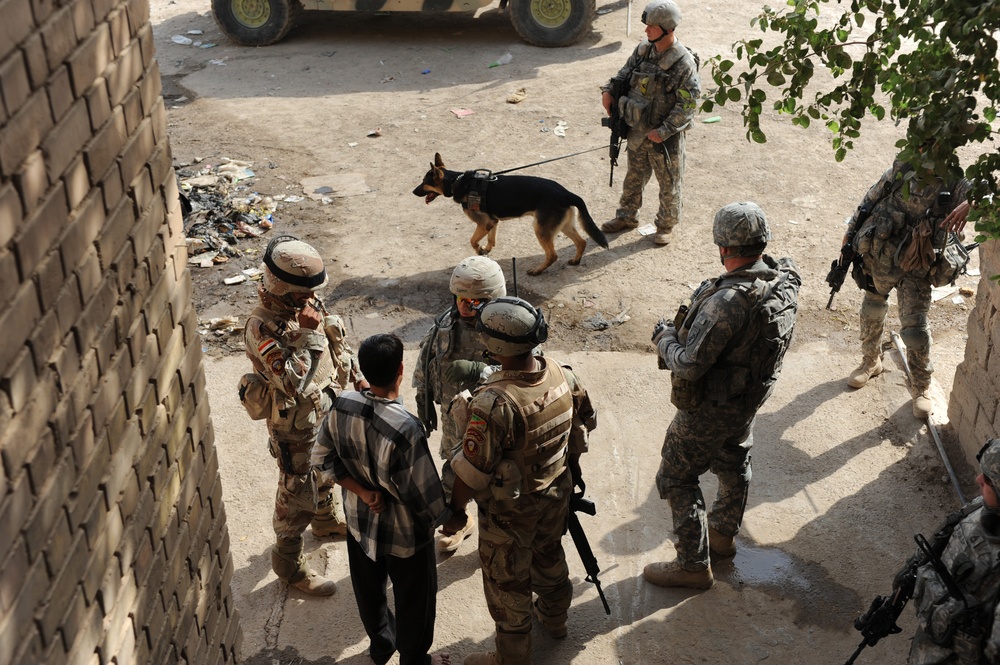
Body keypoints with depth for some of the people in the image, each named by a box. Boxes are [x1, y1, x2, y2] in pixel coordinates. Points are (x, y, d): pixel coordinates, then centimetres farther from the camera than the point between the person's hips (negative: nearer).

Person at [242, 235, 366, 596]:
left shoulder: (306, 303, -8)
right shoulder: (262, 327, -34)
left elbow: (338, 341, 10)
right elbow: (295, 383, -42)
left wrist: (357, 376, 14)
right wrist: (308, 333, -41)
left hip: (328, 410, 8)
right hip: (296, 426, -8)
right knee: (297, 497, 9)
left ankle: (328, 519, 58)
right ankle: (289, 563, 29)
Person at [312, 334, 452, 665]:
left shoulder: (342, 405, -18)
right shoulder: (406, 428, -36)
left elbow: (323, 458, -6)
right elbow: (425, 494, -27)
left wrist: (362, 492, -8)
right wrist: (448, 516, -7)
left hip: (359, 521, 6)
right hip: (404, 532, -6)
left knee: (369, 589, 30)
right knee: (414, 600, 21)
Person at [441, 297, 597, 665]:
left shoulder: (494, 402, -37)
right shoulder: (561, 375, -16)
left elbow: (472, 470, -28)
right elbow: (584, 422, 3)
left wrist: (456, 510, -11)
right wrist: (570, 465, 20)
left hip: (510, 510, -6)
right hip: (556, 494, 7)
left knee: (507, 580, 16)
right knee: (549, 553, 32)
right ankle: (554, 617, 57)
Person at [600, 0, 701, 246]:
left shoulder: (684, 63, -21)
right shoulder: (643, 50, -2)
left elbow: (688, 104, -21)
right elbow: (625, 73, 13)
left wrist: (663, 131, -24)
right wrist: (609, 89, -6)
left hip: (666, 137, -6)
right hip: (638, 132, 6)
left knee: (669, 184, 12)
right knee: (634, 177, 22)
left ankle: (666, 225, 30)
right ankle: (626, 217, 40)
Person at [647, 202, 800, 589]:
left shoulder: (728, 301, -37)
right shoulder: (784, 284, -10)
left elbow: (688, 366, -33)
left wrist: (664, 338, -14)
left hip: (708, 409, -8)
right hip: (750, 398, 9)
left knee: (676, 480, 9)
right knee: (733, 463, 29)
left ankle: (693, 565, 20)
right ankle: (723, 534, 52)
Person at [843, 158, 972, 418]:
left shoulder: (955, 183, -12)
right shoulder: (902, 167, -5)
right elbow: (873, 197, 7)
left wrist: (970, 203, -51)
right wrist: (850, 233, 10)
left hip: (915, 269, -3)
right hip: (878, 254, 3)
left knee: (915, 329, -5)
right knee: (872, 310, 20)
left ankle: (921, 387, 18)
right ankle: (871, 361, 47)